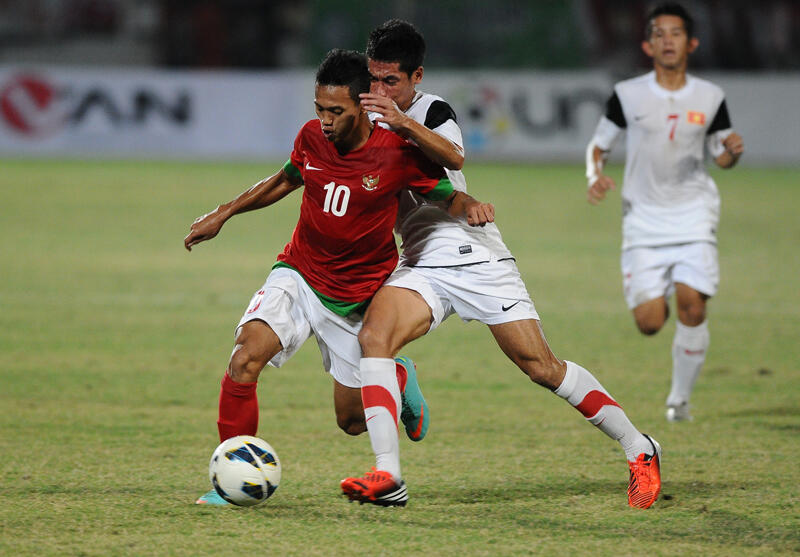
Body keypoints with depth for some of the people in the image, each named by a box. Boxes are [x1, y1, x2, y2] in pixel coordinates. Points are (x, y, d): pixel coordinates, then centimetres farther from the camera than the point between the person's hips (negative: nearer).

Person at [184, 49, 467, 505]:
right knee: (247, 357, -25)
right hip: (298, 275, 2)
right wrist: (223, 214, 14)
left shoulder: (398, 154, -17)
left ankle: (398, 379, 41)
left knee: (353, 421, 6)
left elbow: (448, 197, -4)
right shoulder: (312, 137, -6)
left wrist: (470, 207, -28)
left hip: (355, 298, -2)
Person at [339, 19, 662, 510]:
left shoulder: (434, 111, -7)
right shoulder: (371, 120, 12)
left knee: (541, 365, -5)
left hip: (476, 256, -5)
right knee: (374, 335, -23)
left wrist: (404, 123, -46)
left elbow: (453, 157, -30)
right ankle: (388, 478, -27)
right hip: (422, 265, 5)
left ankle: (639, 449, 10)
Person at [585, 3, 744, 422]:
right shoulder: (628, 95, -2)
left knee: (692, 309, -14)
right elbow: (598, 145, 7)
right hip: (644, 218, -1)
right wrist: (595, 176, -14)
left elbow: (721, 156, 13)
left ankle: (680, 398, 3)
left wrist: (732, 151, -11)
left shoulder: (709, 98, 2)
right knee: (649, 323, -7)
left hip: (693, 215, 1)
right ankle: (657, 292, 32)